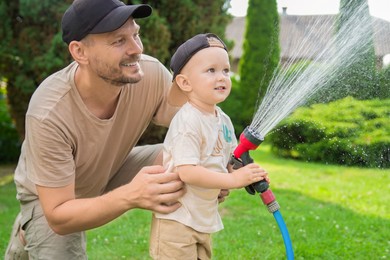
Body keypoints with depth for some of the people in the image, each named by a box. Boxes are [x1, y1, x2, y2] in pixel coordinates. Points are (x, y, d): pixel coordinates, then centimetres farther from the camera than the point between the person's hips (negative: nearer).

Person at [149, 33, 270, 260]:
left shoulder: (224, 120, 3)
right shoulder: (188, 121, -23)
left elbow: (229, 161, 14)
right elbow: (187, 172, -30)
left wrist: (248, 175, -7)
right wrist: (233, 180, -28)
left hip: (205, 220, 9)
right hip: (177, 220, -9)